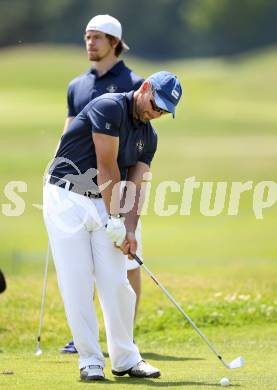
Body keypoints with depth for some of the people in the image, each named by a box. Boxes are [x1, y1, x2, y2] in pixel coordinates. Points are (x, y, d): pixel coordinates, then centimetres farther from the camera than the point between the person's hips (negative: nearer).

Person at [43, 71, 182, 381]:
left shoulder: (148, 137, 9)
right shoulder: (109, 107, -15)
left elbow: (135, 187, 4)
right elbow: (107, 167, -17)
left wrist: (130, 230, -11)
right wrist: (115, 219, -15)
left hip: (105, 204, 6)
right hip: (67, 199, -6)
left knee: (116, 283, 0)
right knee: (76, 282, -7)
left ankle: (125, 358, 9)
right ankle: (90, 361, -1)